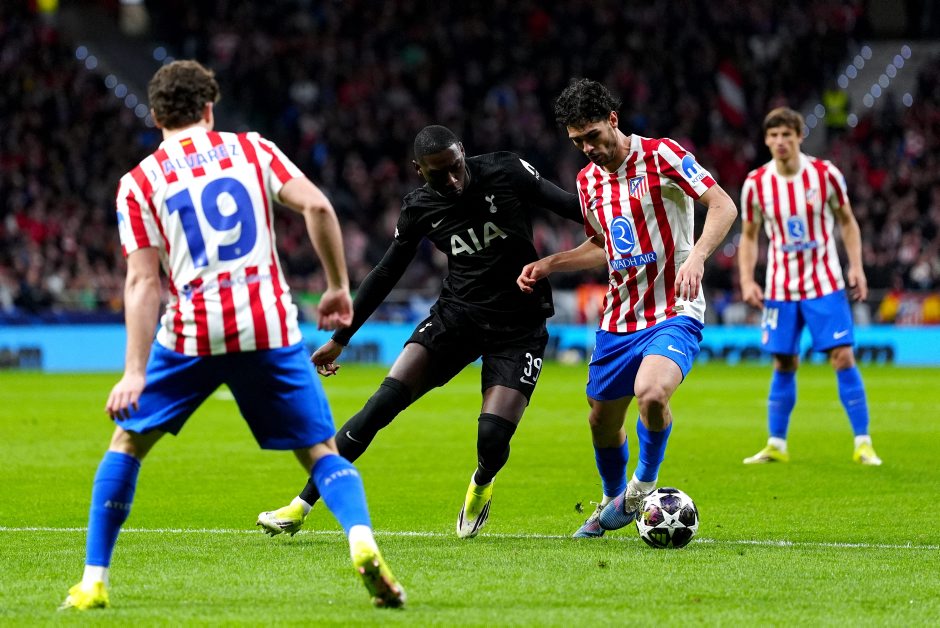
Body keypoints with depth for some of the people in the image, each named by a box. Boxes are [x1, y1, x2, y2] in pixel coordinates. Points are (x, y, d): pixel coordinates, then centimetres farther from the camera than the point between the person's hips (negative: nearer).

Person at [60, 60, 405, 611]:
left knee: (128, 441, 17)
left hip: (192, 332, -1)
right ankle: (363, 541, -20)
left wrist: (135, 372, -5)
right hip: (270, 327, 1)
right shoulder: (251, 150, 11)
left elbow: (144, 282, -1)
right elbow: (317, 206, -3)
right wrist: (339, 287, 7)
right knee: (322, 452, 8)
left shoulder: (139, 182, 7)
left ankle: (94, 582, 13)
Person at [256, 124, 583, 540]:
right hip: (456, 314, 2)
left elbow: (571, 207, -4)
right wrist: (340, 340, 13)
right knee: (385, 401, -14)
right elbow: (385, 275, 9)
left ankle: (481, 484, 22)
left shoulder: (507, 173, -11)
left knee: (493, 436, -18)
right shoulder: (420, 209, -2)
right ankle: (301, 506, -9)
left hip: (518, 328, -2)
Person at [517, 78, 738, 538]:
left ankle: (645, 483, -4)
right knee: (602, 423, 10)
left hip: (673, 314, -7)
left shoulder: (662, 156, -10)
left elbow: (723, 206, -14)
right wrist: (547, 266, 13)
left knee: (651, 393, -31)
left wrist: (696, 257, -29)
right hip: (618, 318, 7)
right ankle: (612, 502, 38)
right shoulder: (588, 180, 10)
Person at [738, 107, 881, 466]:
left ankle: (863, 443, -3)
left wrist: (856, 266, -5)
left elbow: (847, 221, 5)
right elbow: (749, 236, 8)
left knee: (843, 358, -8)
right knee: (784, 365, 4)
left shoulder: (825, 174, -7)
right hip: (781, 287, 1)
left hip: (825, 284, -1)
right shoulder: (756, 184, -4)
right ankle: (776, 445, 16)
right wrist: (747, 281, -4)